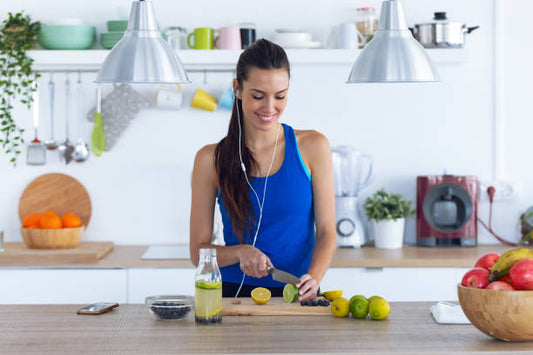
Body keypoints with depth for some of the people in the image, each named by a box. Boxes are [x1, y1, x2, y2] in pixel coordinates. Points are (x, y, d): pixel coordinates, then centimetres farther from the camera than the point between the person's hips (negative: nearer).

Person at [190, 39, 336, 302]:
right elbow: (198, 251, 6)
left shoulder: (312, 147, 4)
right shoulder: (211, 159, 4)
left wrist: (313, 277, -17)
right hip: (234, 294, 0)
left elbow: (326, 231, 2)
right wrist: (240, 252, -14)